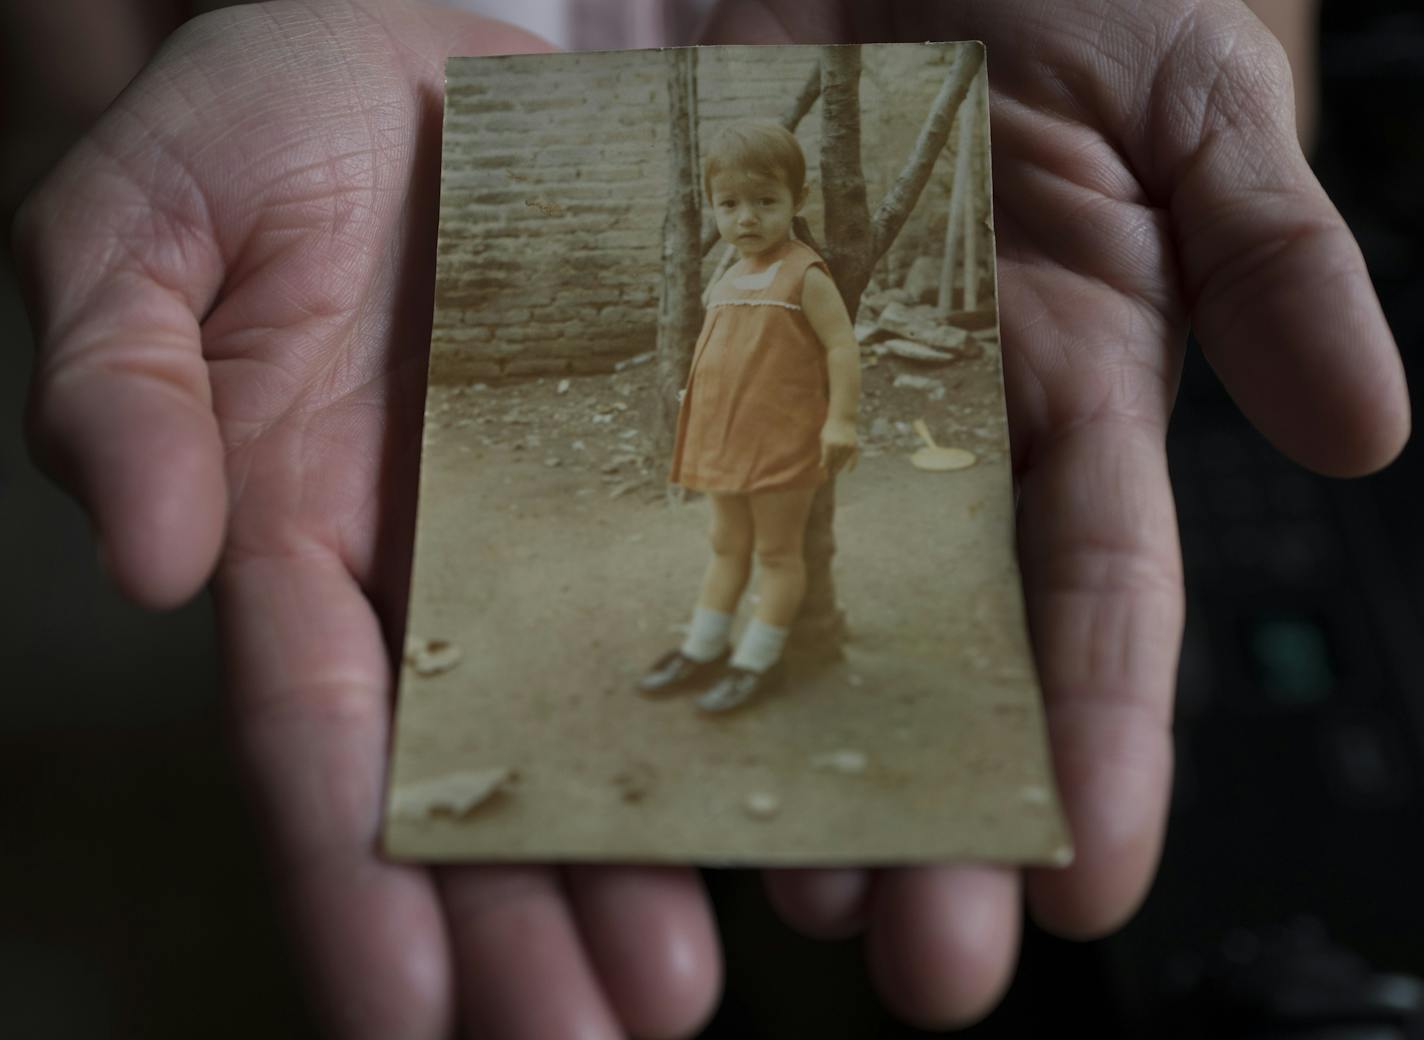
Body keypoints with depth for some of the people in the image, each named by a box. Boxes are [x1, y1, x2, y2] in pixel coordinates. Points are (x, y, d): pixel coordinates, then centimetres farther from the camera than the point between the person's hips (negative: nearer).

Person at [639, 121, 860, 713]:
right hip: (727, 442, 7)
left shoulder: (803, 276, -13)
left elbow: (842, 345, -15)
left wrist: (840, 419, -20)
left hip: (782, 443, -7)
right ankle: (703, 647, 29)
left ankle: (758, 660, 16)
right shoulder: (728, 281, 10)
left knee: (777, 550, 6)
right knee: (727, 545, 18)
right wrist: (699, 430, 21)